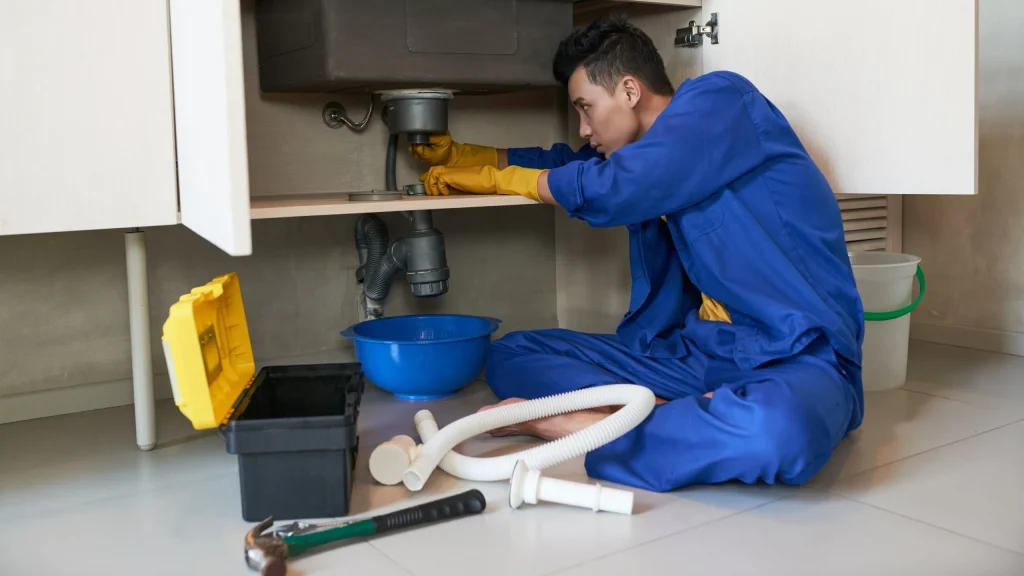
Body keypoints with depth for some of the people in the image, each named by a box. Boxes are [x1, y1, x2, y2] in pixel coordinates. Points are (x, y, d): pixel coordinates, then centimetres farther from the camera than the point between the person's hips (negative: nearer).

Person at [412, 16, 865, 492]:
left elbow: (611, 188, -17)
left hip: (798, 355, -7)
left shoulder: (721, 99, -9)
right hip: (700, 350, 8)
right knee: (512, 355, 0)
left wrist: (498, 178, 0)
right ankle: (674, 417, -20)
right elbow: (564, 163, 30)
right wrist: (459, 157, 30)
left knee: (780, 430, -44)